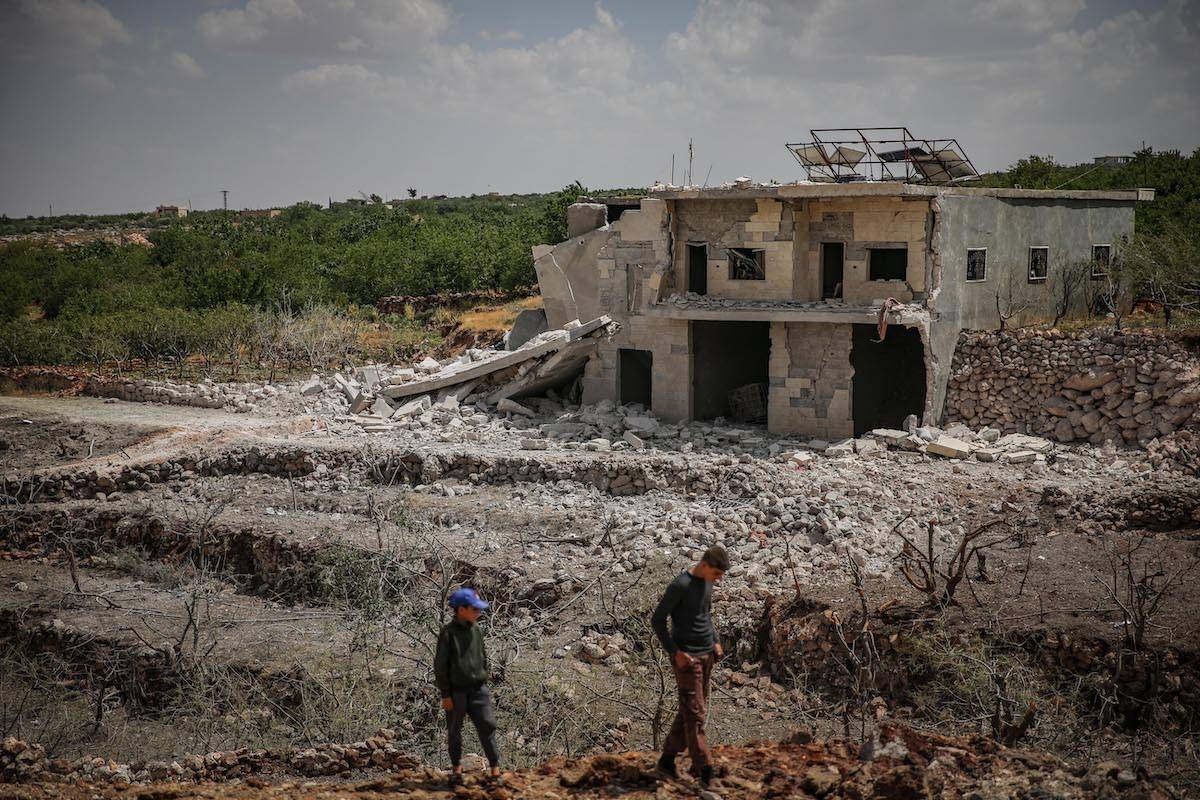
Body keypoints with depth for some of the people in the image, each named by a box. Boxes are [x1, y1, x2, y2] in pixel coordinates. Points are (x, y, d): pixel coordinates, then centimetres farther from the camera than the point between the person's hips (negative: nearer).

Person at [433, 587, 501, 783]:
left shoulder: (475, 631, 6)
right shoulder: (448, 633, -10)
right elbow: (440, 665, -9)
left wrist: (483, 682, 14)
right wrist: (445, 694, -10)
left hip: (478, 689, 4)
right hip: (457, 691, -4)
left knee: (487, 727, -3)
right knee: (454, 731, 9)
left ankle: (495, 770, -2)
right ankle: (457, 768, 25)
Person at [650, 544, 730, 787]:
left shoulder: (707, 583, 8)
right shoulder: (680, 586, -16)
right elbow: (657, 620, -13)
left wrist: (715, 642, 11)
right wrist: (675, 652, -17)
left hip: (707, 656, 8)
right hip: (687, 658, -8)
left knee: (690, 711, 11)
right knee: (695, 713, -7)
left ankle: (667, 758, 21)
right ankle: (704, 770, -7)